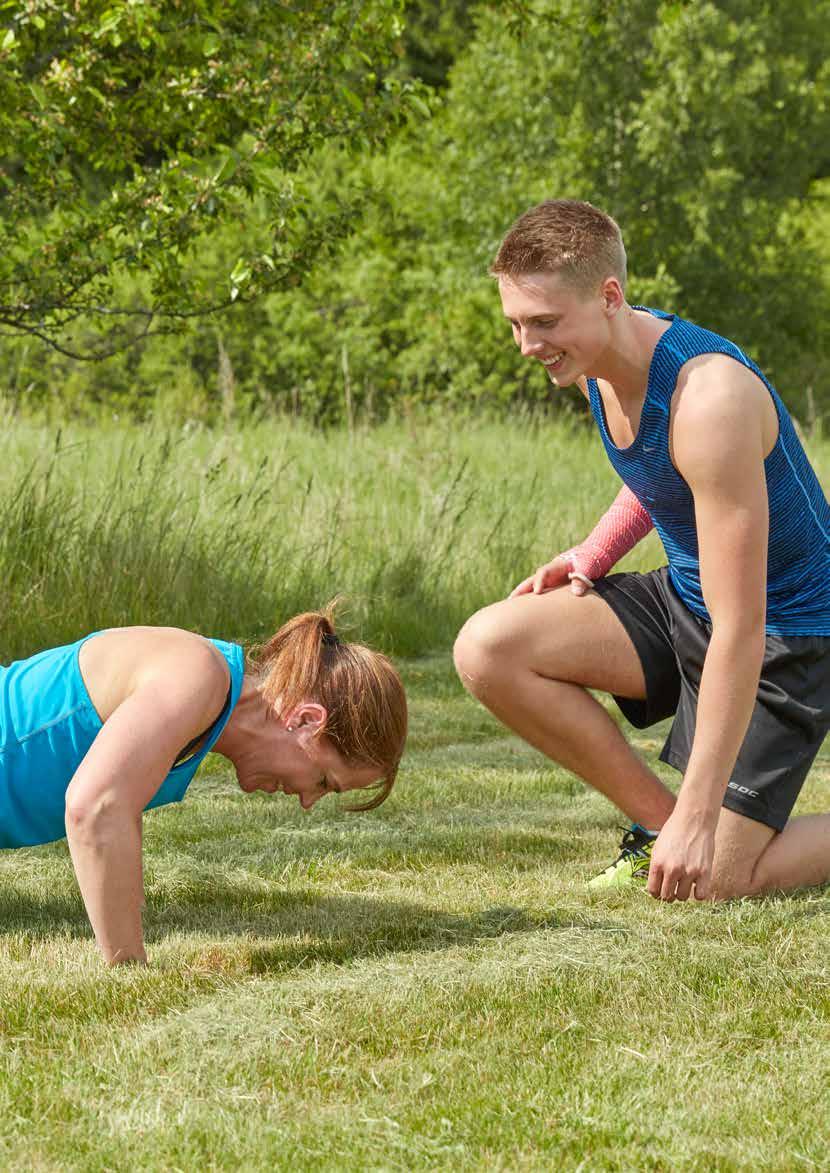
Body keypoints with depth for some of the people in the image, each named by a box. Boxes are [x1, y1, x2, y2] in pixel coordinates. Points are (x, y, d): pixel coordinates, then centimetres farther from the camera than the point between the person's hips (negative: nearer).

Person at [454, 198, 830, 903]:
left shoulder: (710, 397, -32)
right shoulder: (592, 362, -6)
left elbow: (741, 632, -31)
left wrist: (698, 816, -31)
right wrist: (593, 556, -1)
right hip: (682, 597, 8)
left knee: (706, 883, -15)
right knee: (486, 648, -13)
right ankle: (655, 820, 1)